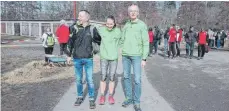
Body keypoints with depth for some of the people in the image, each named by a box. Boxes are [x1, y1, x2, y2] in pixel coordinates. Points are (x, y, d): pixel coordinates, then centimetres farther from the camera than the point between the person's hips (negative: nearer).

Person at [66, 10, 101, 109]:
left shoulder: (92, 29, -2)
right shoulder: (75, 28, 0)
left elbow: (99, 40, 11)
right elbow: (70, 42, 5)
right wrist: (69, 55, 6)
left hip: (88, 59, -1)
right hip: (77, 59, 2)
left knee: (90, 80, 2)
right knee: (78, 79, 12)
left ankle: (91, 99, 16)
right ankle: (80, 97, 29)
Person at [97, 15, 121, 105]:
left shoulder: (118, 31, -5)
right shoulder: (101, 30, -5)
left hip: (114, 58, 0)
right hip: (104, 57, 0)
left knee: (112, 77, 7)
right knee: (103, 77, 4)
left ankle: (111, 96, 21)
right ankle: (102, 96, 18)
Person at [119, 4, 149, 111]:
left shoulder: (142, 25, -3)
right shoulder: (125, 25, 11)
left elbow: (145, 43, -5)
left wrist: (144, 58, -9)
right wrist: (123, 51, 7)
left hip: (137, 56, -4)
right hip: (125, 55, 4)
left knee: (137, 79, -4)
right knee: (126, 77, 10)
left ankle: (136, 102, 8)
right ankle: (128, 98, 23)